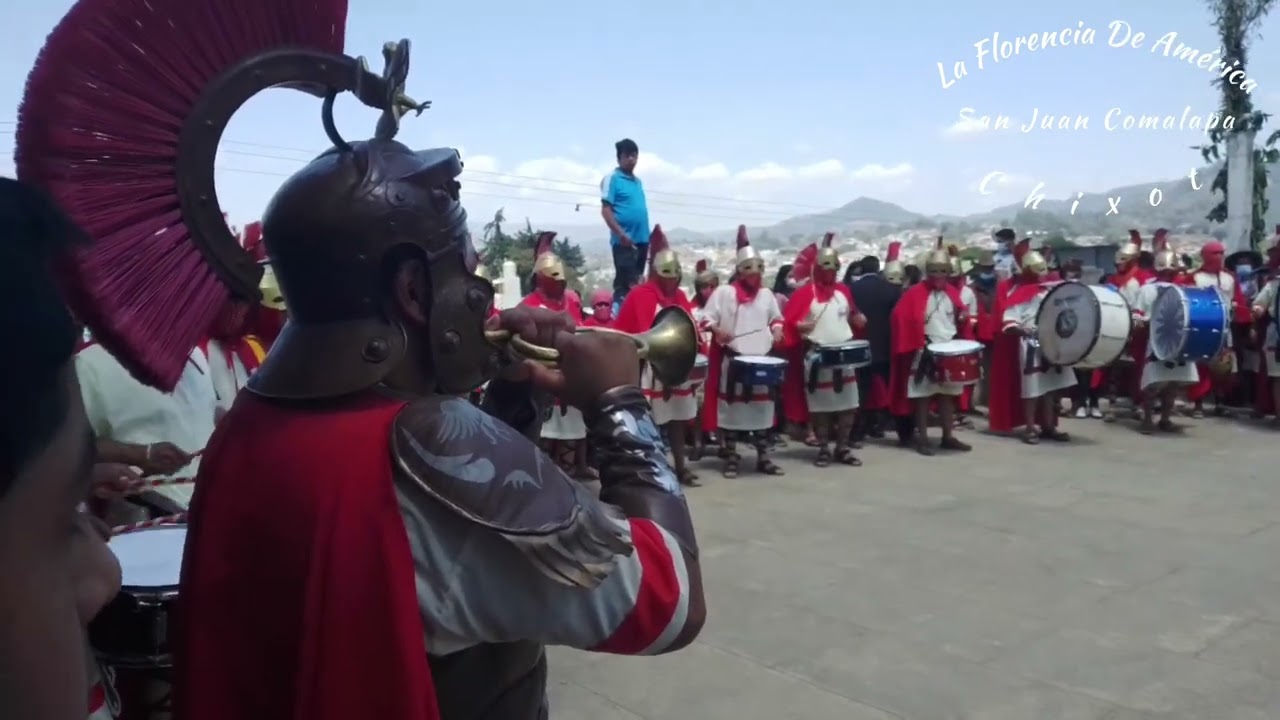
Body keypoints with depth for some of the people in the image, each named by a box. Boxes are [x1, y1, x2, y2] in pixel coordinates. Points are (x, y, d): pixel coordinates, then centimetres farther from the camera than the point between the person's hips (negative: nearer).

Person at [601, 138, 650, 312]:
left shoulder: (638, 181, 17)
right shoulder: (612, 179, -5)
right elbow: (606, 209, -11)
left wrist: (647, 235, 16)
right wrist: (621, 234, -19)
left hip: (641, 239, 7)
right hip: (624, 240, -7)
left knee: (636, 282, 12)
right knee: (624, 283, -9)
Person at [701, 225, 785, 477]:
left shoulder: (766, 294, 10)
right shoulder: (724, 292, -4)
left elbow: (776, 318, 23)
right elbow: (707, 318, -5)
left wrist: (776, 329, 2)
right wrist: (717, 330, -24)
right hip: (732, 361, -4)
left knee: (762, 408, 8)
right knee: (731, 409, 1)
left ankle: (763, 458, 17)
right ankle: (731, 458, 10)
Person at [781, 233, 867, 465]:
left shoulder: (843, 290, 10)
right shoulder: (805, 292, -6)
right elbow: (790, 321, -8)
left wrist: (858, 320, 1)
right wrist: (799, 326, -28)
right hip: (816, 356, -4)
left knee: (848, 404, 6)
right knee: (819, 405, 2)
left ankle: (843, 447, 17)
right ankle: (823, 449, 12)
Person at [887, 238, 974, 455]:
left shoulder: (953, 292, 9)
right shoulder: (915, 293, -9)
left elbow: (961, 319, 19)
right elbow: (900, 316, -15)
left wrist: (964, 318, -3)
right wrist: (916, 340, -17)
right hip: (924, 352, -5)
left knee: (948, 395, 12)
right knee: (923, 396, 0)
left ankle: (948, 437, 21)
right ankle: (921, 438, 7)